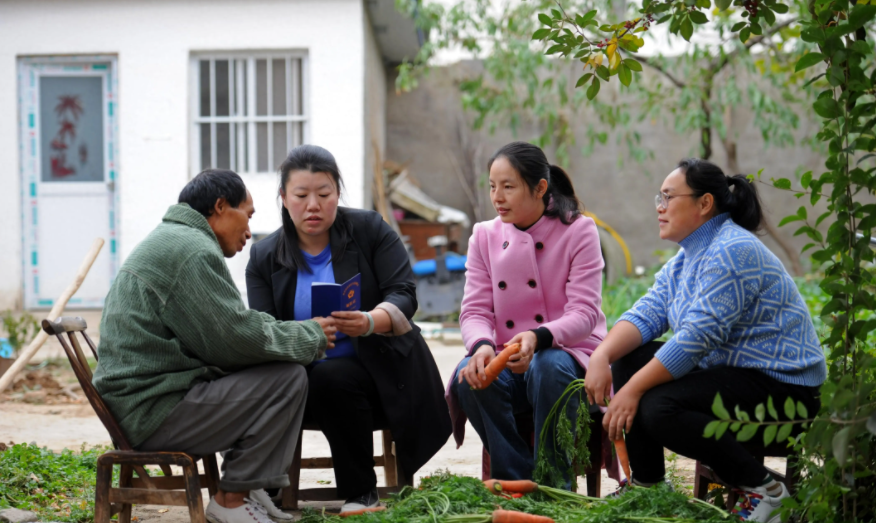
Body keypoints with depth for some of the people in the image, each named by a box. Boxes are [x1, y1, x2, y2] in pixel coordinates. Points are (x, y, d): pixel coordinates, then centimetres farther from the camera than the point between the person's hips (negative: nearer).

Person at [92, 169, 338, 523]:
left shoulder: (170, 240, 20)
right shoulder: (192, 251, -15)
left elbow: (229, 323, 21)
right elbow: (239, 339, -18)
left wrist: (302, 334, 9)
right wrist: (312, 337, -3)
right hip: (152, 411, -11)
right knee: (287, 379, -13)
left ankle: (256, 489, 13)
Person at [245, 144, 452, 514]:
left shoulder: (370, 230, 0)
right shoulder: (264, 258, 6)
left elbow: (404, 294, -10)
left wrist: (370, 323, -33)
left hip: (379, 368, -2)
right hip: (305, 373, 2)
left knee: (329, 379, -34)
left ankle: (361, 494, -18)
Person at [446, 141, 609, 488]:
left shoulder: (578, 231, -2)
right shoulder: (485, 236, 9)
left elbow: (584, 313, -12)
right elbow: (474, 310, 2)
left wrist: (539, 337, -34)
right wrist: (482, 346, -24)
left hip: (570, 354, -3)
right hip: (505, 362, 3)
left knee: (548, 367, -38)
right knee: (468, 376, -29)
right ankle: (516, 481, -16)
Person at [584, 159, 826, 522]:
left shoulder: (732, 253, -20)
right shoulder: (684, 260, 13)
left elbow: (697, 337, -26)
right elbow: (646, 314, 2)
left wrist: (633, 389, -24)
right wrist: (601, 357, -17)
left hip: (781, 386, -10)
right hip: (728, 370, 10)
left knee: (659, 408, -27)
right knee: (628, 358, 4)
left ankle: (761, 488, -13)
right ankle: (647, 484, 8)